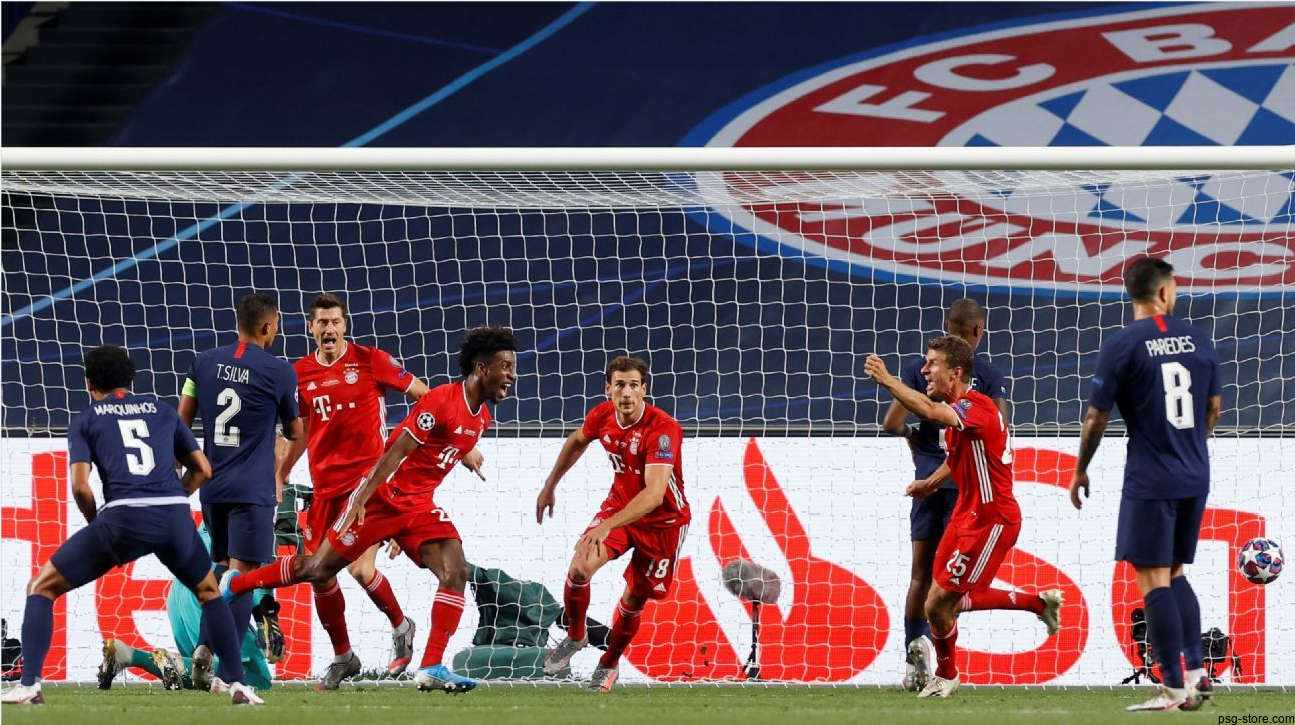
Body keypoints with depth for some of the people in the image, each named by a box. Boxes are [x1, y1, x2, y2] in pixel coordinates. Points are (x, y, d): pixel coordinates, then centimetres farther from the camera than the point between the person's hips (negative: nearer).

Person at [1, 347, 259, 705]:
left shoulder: (85, 420, 14)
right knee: (209, 592, 30)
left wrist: (96, 525, 18)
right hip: (175, 515, 3)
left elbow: (80, 487, 2)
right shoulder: (162, 411, 23)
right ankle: (238, 685, 18)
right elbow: (202, 469, 21)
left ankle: (30, 685, -2)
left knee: (41, 588, 13)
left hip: (123, 516, -3)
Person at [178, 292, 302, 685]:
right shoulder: (279, 372, -4)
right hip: (252, 491, -5)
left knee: (222, 572, 18)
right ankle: (226, 670, -17)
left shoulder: (205, 362, 7)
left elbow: (181, 421, 9)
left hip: (212, 488, 5)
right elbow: (294, 432, 8)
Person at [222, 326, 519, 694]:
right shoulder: (441, 401, -19)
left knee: (456, 572, -15)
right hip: (383, 496, -7)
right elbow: (397, 450, -21)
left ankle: (431, 668, -15)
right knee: (317, 569, 2)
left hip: (419, 505, 7)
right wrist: (362, 498, -26)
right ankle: (233, 585, 23)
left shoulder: (481, 417, 8)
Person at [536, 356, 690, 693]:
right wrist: (549, 486, 20)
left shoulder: (662, 428, -32)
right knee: (580, 568, -19)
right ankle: (575, 636, 9)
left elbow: (654, 494, -42)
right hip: (619, 505, 4)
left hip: (663, 521, -4)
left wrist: (607, 525, -51)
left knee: (634, 601, 4)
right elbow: (577, 440, 14)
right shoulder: (603, 416, -13)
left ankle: (610, 663, 32)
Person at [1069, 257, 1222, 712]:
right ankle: (1195, 671, 10)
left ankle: (1174, 688, -6)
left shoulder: (1122, 346, -9)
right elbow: (1214, 407, 14)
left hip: (1150, 481, -5)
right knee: (1174, 573, 19)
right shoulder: (1198, 340, 5)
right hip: (1195, 478, 5)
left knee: (1154, 580, -2)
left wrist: (1080, 470, 9)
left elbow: (1096, 417, -6)